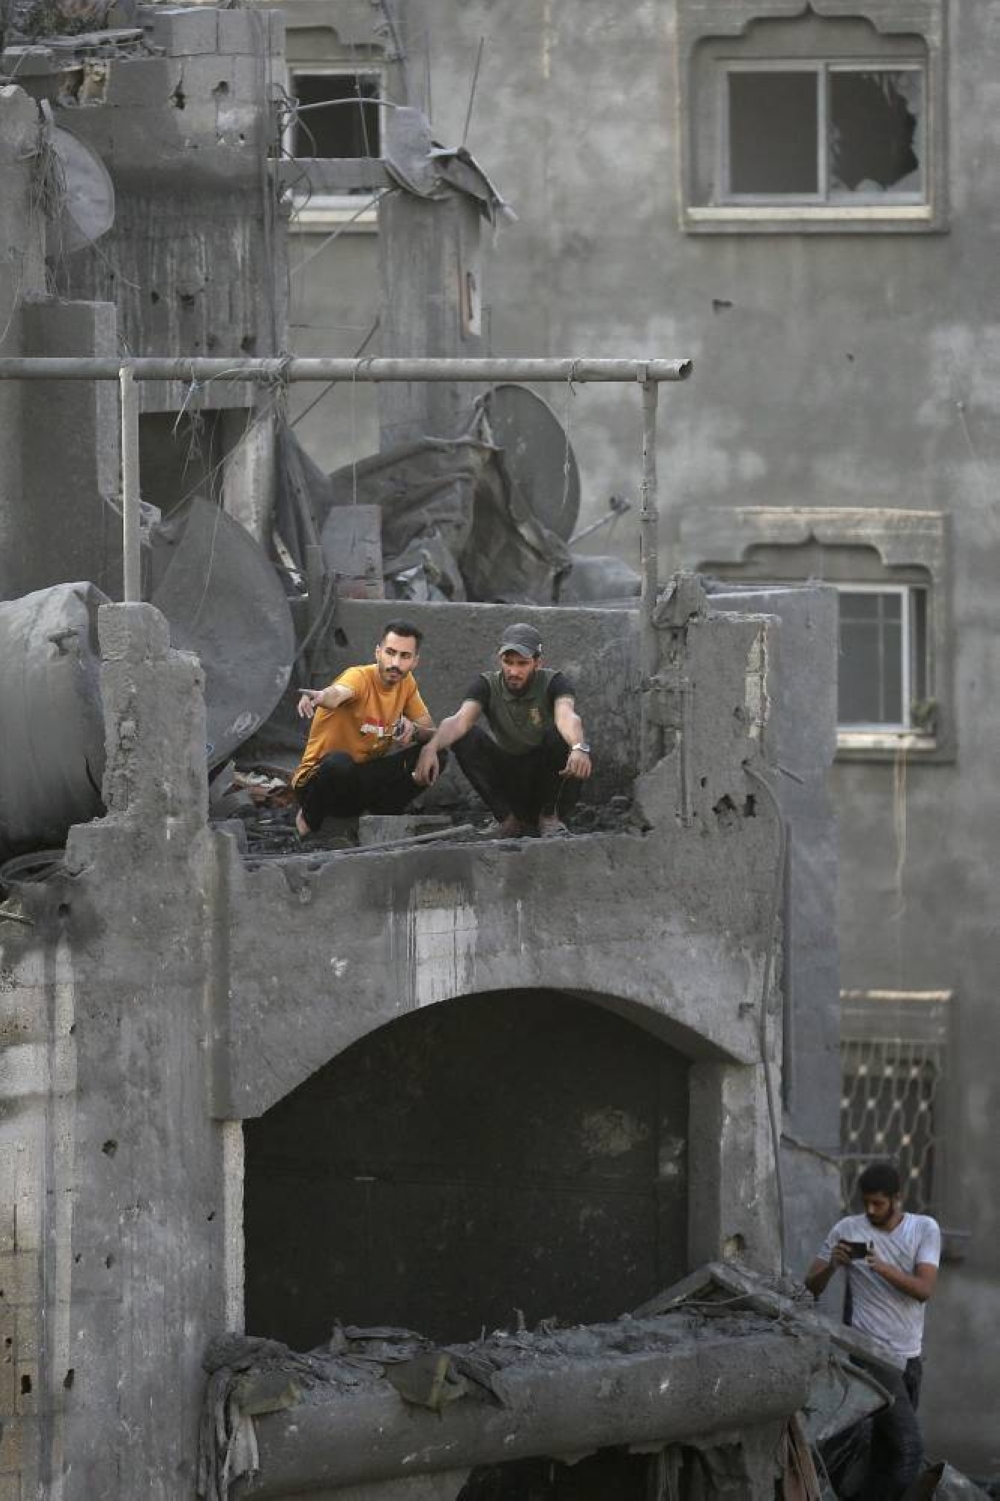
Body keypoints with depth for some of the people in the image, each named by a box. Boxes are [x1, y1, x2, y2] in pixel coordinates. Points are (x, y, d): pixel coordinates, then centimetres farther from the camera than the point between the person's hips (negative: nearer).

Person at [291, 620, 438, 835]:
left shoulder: (406, 683, 0)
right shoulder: (360, 678, -22)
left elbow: (430, 731, 6)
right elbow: (337, 693, -46)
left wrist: (414, 729, -19)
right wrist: (320, 697, -72)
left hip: (365, 780, 6)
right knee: (340, 762, -40)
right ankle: (309, 819, -9)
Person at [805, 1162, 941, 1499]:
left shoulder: (925, 1229, 1)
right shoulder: (847, 1230, -4)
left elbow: (924, 1289, -13)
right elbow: (810, 1288, -1)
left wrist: (883, 1268, -28)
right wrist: (832, 1265, -22)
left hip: (910, 1356, 4)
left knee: (887, 1449, 8)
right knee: (910, 1446, -13)